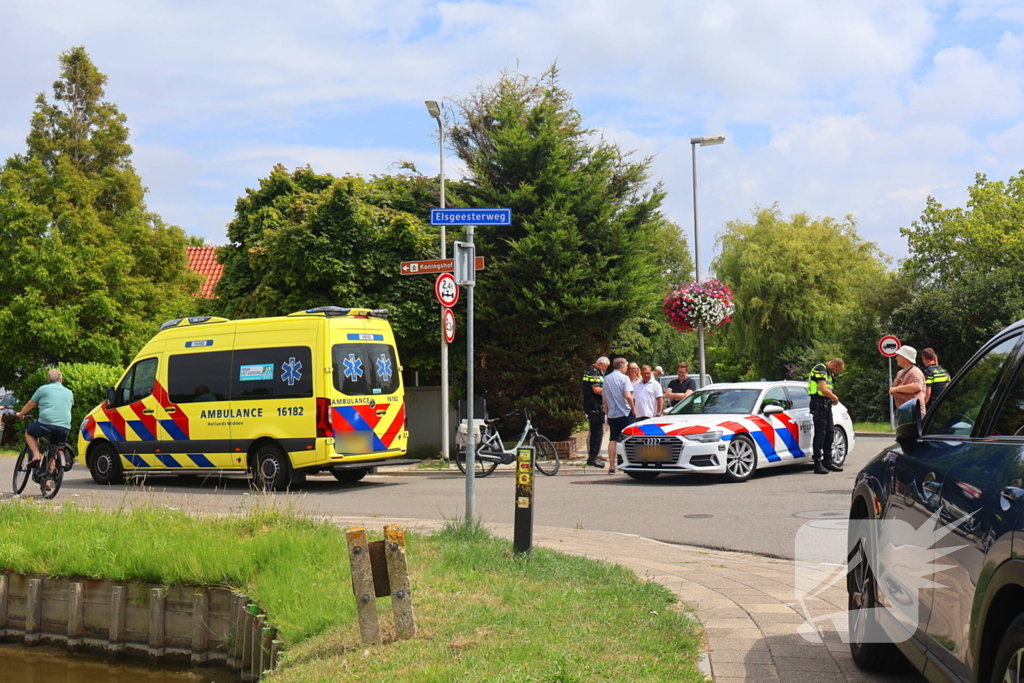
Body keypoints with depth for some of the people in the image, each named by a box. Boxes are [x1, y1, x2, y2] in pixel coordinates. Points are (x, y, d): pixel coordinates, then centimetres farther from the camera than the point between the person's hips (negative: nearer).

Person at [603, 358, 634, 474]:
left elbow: (604, 398, 14)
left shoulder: (606, 379, 10)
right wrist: (633, 409, -9)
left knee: (613, 440, 5)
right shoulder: (624, 378, -8)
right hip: (625, 413, -5)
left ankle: (611, 467, 2)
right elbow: (628, 396, -19)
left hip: (612, 414, 5)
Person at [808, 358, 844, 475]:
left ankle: (828, 462, 22)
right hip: (819, 404, -10)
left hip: (826, 405, 10)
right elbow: (823, 389, -22)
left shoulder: (827, 372, 20)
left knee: (829, 432, 13)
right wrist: (835, 398, -9)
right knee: (820, 433, -9)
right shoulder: (820, 370, -13)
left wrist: (832, 398, 6)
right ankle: (818, 464, -7)